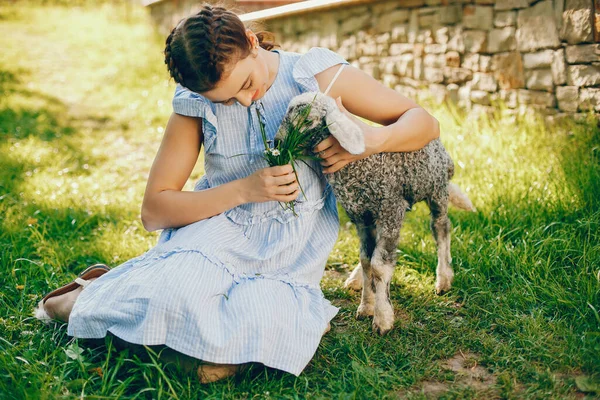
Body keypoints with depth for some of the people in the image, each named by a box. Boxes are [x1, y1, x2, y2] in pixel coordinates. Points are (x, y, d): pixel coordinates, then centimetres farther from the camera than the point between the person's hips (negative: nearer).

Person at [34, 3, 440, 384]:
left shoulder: (318, 74, -9)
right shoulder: (196, 104, -5)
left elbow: (425, 122, -4)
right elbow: (154, 210, -7)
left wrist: (373, 139, -27)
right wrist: (245, 189, -20)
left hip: (294, 244, 1)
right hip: (221, 223, 0)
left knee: (264, 322, -29)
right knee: (178, 292, -34)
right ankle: (98, 290, 1)